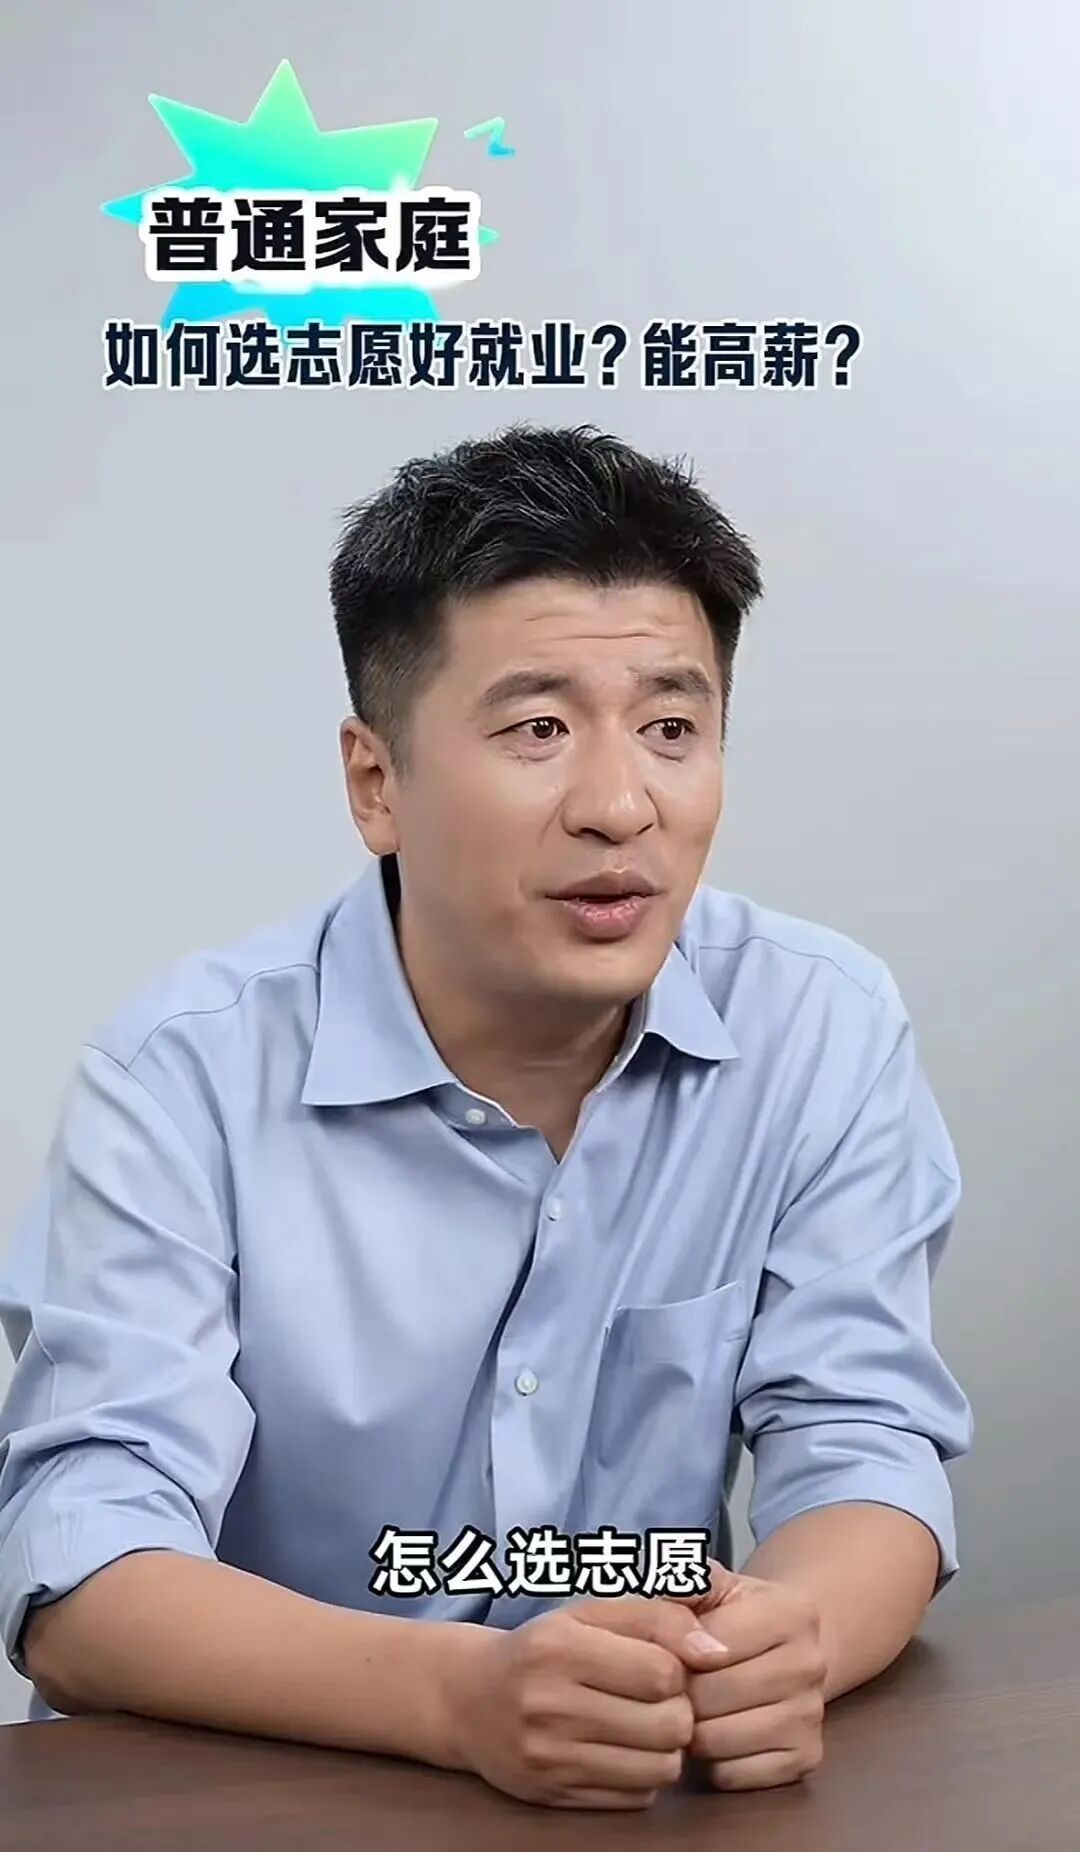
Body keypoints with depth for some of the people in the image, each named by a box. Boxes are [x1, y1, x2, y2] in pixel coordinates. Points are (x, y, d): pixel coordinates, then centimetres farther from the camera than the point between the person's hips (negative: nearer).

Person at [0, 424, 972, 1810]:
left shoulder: (825, 1032, -4)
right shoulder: (186, 1075, -11)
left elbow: (863, 1451, -4)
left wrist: (786, 1636, -27)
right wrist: (462, 1693, -33)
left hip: (677, 1794, 4)